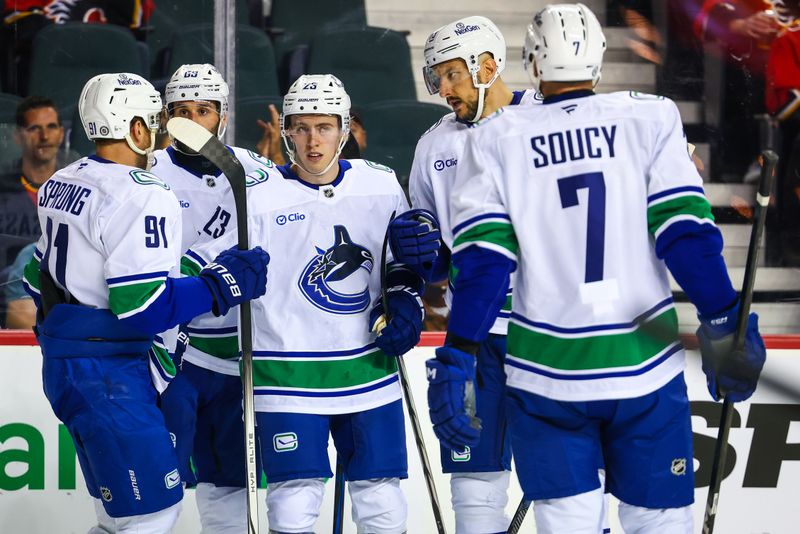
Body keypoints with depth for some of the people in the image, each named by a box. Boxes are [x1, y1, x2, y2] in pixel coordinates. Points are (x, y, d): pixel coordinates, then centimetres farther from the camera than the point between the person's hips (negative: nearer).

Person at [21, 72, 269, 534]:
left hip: (63, 369, 10)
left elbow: (42, 278, 20)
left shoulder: (59, 185, 12)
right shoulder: (142, 196, -17)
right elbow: (142, 306, -24)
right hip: (109, 376, -10)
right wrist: (224, 283, -16)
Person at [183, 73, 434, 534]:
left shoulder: (382, 185, 3)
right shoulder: (258, 197, -9)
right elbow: (199, 264, -4)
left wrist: (405, 300, 2)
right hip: (289, 379, -3)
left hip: (369, 373, 3)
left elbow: (402, 258, 18)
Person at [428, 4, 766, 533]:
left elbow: (482, 258, -6)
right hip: (645, 366, 0)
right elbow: (685, 231, -6)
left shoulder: (496, 139, 1)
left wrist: (456, 360, -4)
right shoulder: (651, 118, -1)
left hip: (545, 372, 0)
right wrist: (726, 326, 0)